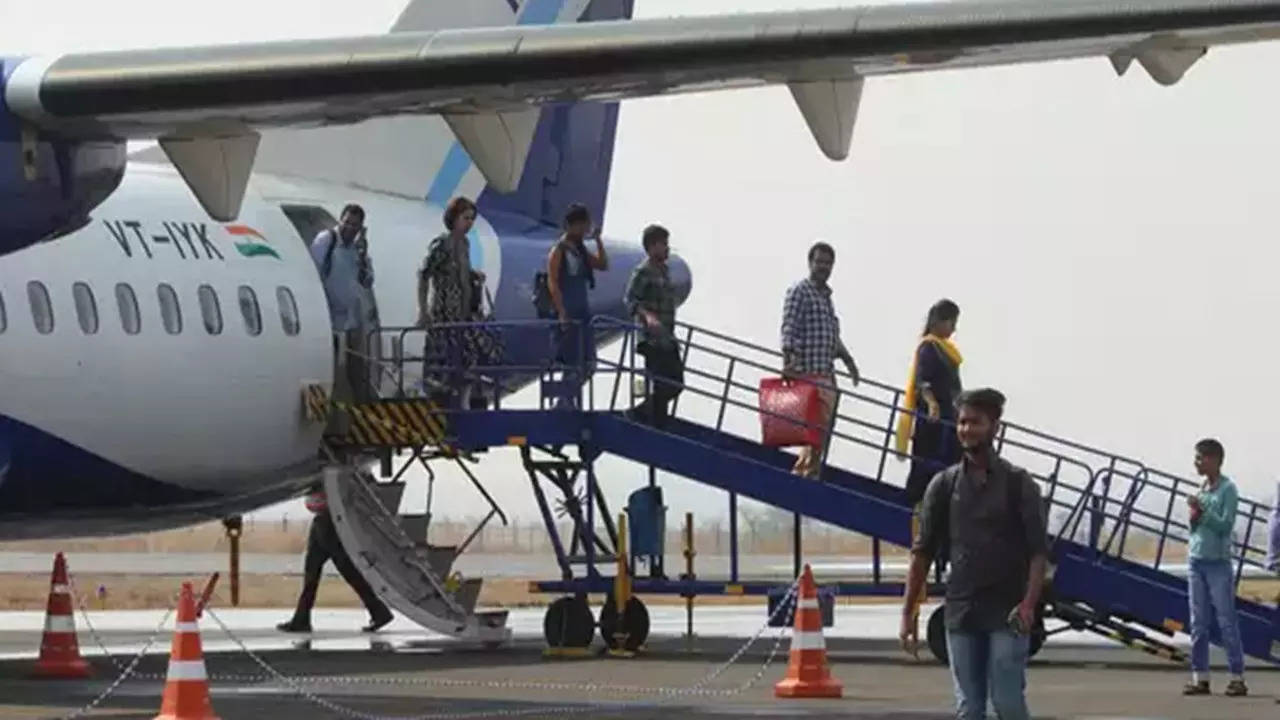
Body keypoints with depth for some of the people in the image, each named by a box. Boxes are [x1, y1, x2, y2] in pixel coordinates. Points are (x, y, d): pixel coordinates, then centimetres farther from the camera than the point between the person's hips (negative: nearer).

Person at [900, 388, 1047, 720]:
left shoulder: (1018, 484, 0)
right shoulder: (944, 484, 8)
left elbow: (1038, 551, -5)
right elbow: (923, 552, 9)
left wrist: (1029, 603, -19)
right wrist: (909, 611, 2)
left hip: (1007, 615, -3)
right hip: (961, 614, 3)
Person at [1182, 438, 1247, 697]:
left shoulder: (1227, 489, -7)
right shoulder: (1202, 489, 13)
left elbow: (1225, 525, -13)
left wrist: (1201, 509, -17)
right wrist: (1194, 516, -2)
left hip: (1218, 563, -7)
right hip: (1196, 562, 7)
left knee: (1227, 622, -5)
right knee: (1198, 624, 5)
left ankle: (1237, 678, -4)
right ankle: (1200, 677, 7)